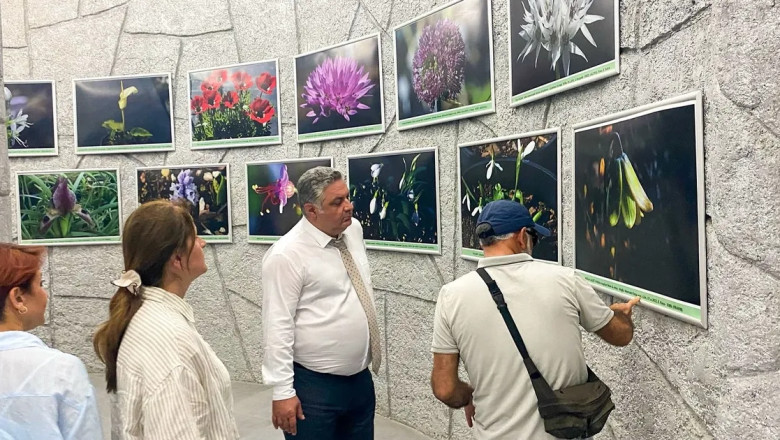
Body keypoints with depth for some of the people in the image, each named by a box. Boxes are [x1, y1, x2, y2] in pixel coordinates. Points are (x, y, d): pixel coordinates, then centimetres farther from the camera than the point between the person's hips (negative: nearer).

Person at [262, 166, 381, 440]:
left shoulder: (354, 230, 3)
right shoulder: (286, 256, -18)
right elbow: (277, 329, -17)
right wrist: (283, 392, -17)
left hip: (361, 379, 7)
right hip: (314, 387, -6)